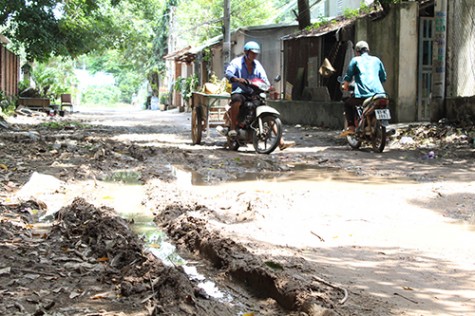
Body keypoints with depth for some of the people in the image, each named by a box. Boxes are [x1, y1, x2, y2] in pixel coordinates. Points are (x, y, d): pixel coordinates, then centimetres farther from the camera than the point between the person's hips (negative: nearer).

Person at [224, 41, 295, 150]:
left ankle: (281, 142, -8)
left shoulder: (257, 65, 19)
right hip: (239, 92, -5)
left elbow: (264, 79, 12)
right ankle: (232, 127, -28)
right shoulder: (237, 62, 3)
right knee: (237, 100, -43)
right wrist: (237, 79, -36)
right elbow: (228, 73, -14)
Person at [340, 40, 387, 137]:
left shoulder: (355, 60, 9)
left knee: (347, 103, 21)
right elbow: (383, 77, 22)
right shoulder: (376, 60, 20)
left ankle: (351, 127, 5)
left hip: (363, 94, -4)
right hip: (378, 92, 4)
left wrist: (345, 86, 25)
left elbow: (348, 77, 5)